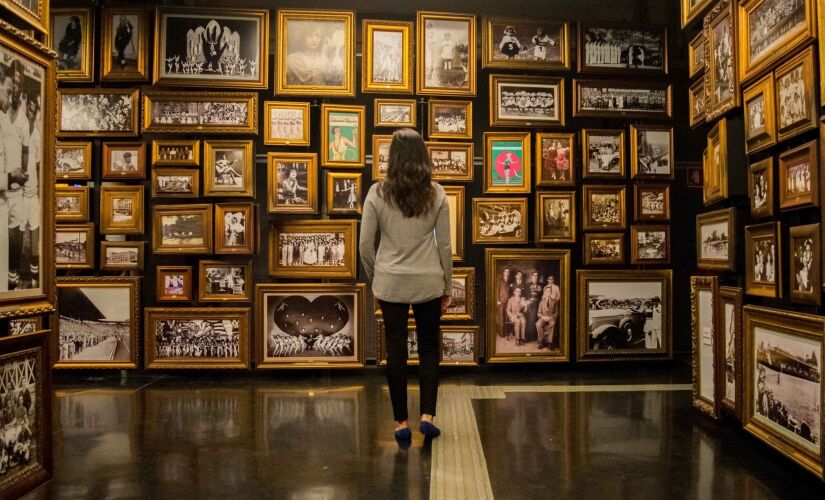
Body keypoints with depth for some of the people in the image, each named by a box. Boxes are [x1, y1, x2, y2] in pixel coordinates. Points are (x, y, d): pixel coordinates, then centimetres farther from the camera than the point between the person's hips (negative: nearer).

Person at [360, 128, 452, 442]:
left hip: (390, 283, 0)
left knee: (396, 351, 9)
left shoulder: (377, 193, -5)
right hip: (428, 282, 0)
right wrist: (447, 287, 9)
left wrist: (374, 280, 11)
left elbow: (365, 245, -3)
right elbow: (445, 245, -1)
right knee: (429, 348, 16)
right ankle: (427, 416, 11)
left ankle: (401, 423, 17)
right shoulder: (436, 194, -3)